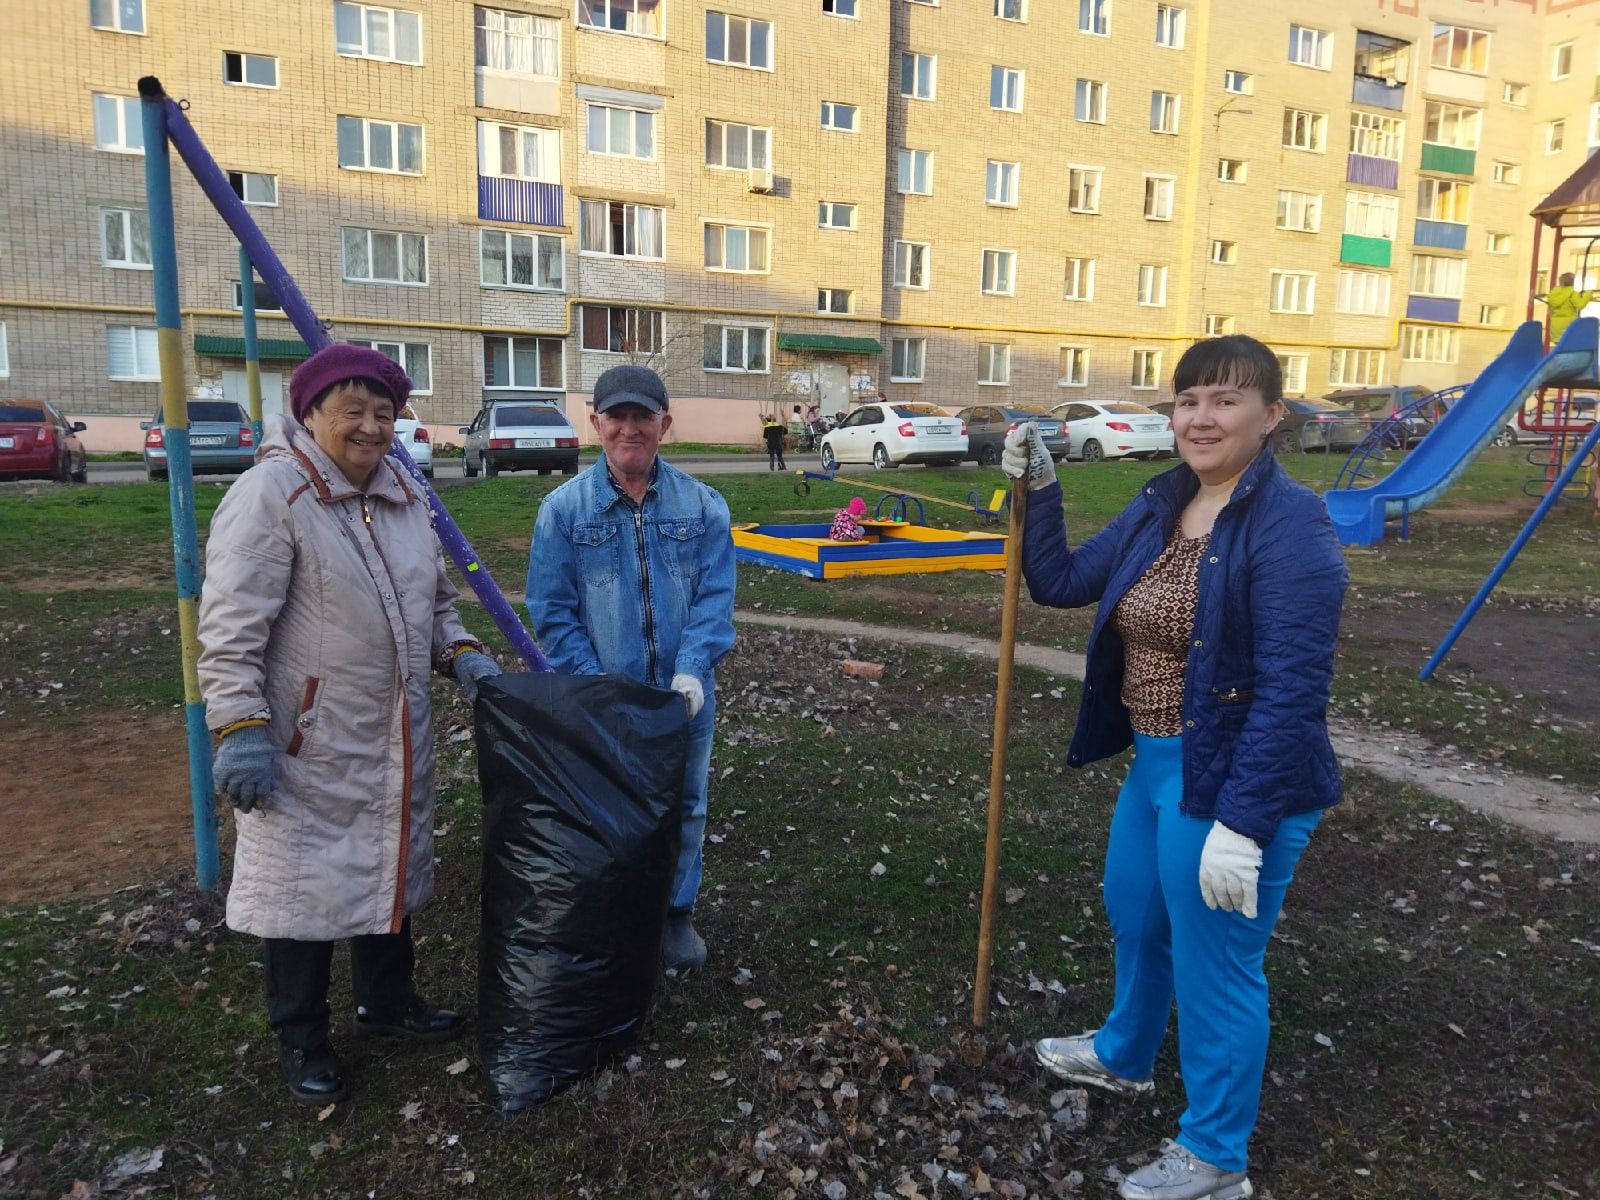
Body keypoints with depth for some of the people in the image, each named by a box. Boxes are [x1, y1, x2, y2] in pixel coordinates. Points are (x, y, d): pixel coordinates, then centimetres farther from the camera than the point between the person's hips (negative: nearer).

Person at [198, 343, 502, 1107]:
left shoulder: (405, 496, 9)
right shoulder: (270, 494, -15)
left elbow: (434, 601, 18)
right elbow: (231, 629, -18)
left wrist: (461, 656, 2)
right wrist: (240, 730, -22)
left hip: (395, 746, 8)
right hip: (307, 750, -7)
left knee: (389, 871, 20)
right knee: (303, 890, 7)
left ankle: (386, 1002, 40)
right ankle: (302, 1040, 27)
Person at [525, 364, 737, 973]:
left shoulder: (702, 505, -2)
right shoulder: (563, 508, -5)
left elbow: (714, 597, -6)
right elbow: (552, 611, -6)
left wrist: (691, 672, -20)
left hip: (683, 698, 2)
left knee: (684, 809, 16)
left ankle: (676, 913, 38)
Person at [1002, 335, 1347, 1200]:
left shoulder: (1288, 525, -20)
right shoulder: (1159, 507, 5)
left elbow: (1292, 690, -24)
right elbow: (1061, 583, 11)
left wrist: (1242, 823, -25)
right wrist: (1038, 490, 0)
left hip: (1235, 783, -9)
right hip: (1156, 765, 9)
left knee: (1213, 966, 7)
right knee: (1133, 917, 27)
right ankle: (1122, 1057, 55)